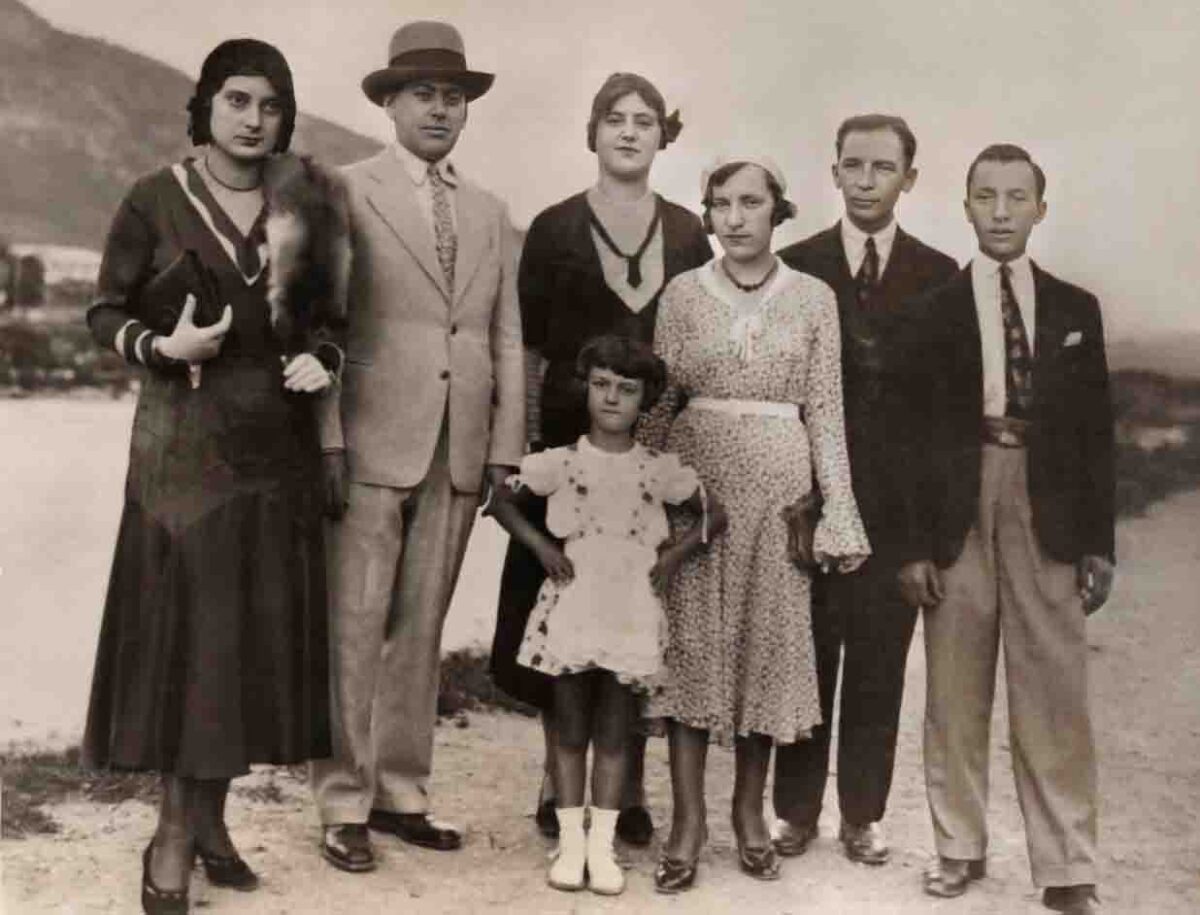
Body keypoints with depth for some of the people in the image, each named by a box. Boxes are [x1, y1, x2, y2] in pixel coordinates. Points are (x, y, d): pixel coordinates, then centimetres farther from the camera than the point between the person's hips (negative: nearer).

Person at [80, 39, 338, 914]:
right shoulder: (156, 200, -2)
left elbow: (329, 312, 15)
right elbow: (105, 311, 0)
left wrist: (324, 357, -6)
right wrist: (161, 347, -18)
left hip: (278, 444, 4)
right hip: (186, 443, -3)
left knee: (258, 629, 5)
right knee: (185, 624, -4)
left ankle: (209, 820, 19)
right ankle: (173, 838, 8)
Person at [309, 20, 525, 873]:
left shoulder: (491, 213, 15)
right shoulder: (348, 196, 1)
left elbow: (506, 340, 12)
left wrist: (506, 449, 4)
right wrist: (327, 440, -12)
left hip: (459, 452, 4)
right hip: (372, 445, -4)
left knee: (421, 628, 9)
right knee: (356, 626, -1)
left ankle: (402, 792, 19)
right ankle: (345, 804, 9)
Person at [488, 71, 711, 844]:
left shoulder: (688, 235, 9)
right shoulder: (555, 229, 4)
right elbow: (528, 346, 3)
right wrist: (520, 444, -3)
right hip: (570, 441, -1)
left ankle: (629, 784, 15)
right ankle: (560, 777, 15)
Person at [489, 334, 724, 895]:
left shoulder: (660, 470, 4)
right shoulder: (561, 463, 1)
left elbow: (714, 515, 14)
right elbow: (501, 498, 7)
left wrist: (678, 552, -1)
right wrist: (540, 545, -4)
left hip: (631, 614, 1)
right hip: (572, 611, -1)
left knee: (615, 734, 5)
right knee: (571, 731, 6)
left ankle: (602, 847, 12)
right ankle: (570, 843, 15)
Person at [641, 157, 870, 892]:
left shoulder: (814, 297, 4)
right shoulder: (684, 293, 4)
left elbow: (826, 409, 3)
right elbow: (659, 402, 6)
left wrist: (838, 510, -1)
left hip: (780, 482, 0)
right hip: (697, 478, 0)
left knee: (770, 639, 5)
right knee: (692, 642, 0)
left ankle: (750, 809, 21)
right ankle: (688, 819, 8)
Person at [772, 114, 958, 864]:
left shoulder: (939, 275, 6)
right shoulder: (795, 266, 5)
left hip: (898, 502, 1)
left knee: (879, 663, 6)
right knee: (806, 656, 4)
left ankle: (863, 814, 18)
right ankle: (797, 811, 16)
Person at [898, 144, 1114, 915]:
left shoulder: (1075, 309, 8)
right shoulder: (936, 308, 3)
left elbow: (1096, 432, 8)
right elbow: (914, 431, 1)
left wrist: (1100, 543, 3)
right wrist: (915, 543, -4)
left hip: (1048, 514, 1)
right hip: (959, 511, 0)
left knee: (1055, 696, 1)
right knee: (955, 693, 7)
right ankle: (960, 847, 21)